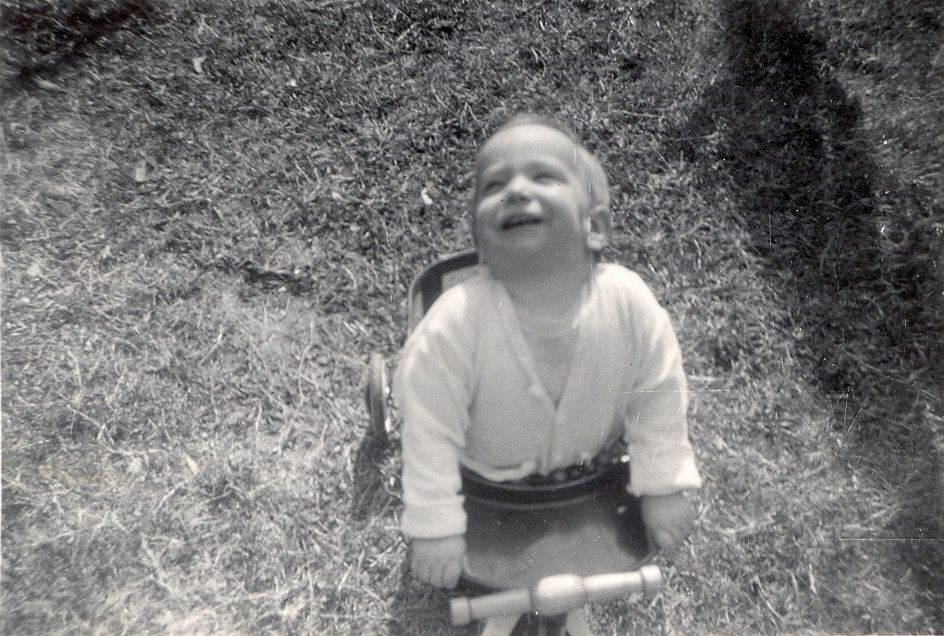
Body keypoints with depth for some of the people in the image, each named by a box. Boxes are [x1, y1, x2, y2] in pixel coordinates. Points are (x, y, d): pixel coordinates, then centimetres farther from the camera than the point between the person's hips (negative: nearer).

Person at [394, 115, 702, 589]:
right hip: (485, 477, -2)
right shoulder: (456, 323, -39)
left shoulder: (630, 304, -32)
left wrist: (662, 488, -7)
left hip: (590, 463, 2)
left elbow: (658, 396, -15)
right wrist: (436, 528, -21)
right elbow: (430, 430, -27)